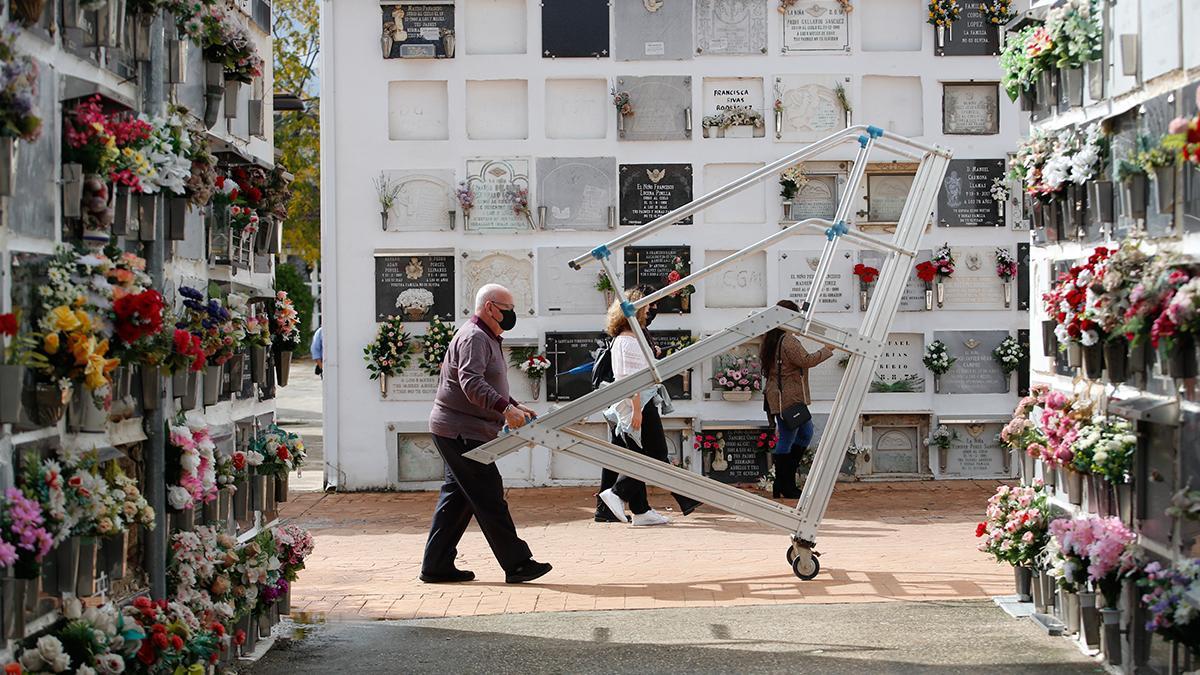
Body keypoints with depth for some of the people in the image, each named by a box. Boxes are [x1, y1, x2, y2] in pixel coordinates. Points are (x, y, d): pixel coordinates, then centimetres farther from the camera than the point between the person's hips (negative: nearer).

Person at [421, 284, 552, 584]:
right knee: (489, 497, -8)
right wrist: (505, 408, -38)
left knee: (457, 497, 12)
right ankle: (516, 564, -6)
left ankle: (436, 565, 14)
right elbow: (471, 382, -29)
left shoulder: (486, 339, 20)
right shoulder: (473, 338, -15)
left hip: (459, 433, 11)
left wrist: (516, 407, 25)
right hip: (460, 432, -11)